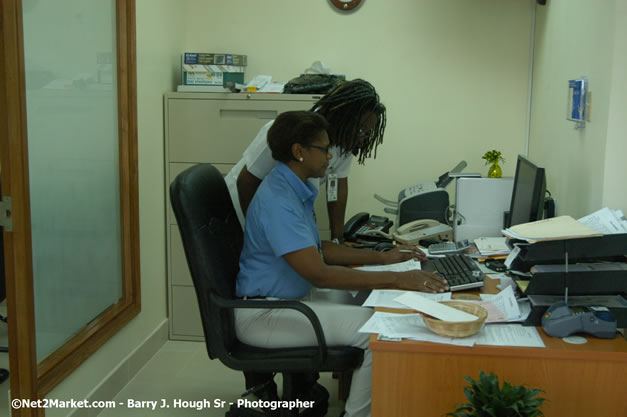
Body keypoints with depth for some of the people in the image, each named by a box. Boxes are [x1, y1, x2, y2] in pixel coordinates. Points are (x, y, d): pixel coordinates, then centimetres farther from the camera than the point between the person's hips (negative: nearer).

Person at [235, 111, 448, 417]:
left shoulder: (296, 189, 8)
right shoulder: (277, 200, -24)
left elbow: (317, 249, 17)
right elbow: (319, 274, -29)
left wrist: (383, 257, 10)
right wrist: (396, 280, -29)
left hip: (288, 299, 10)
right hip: (263, 314, -10)